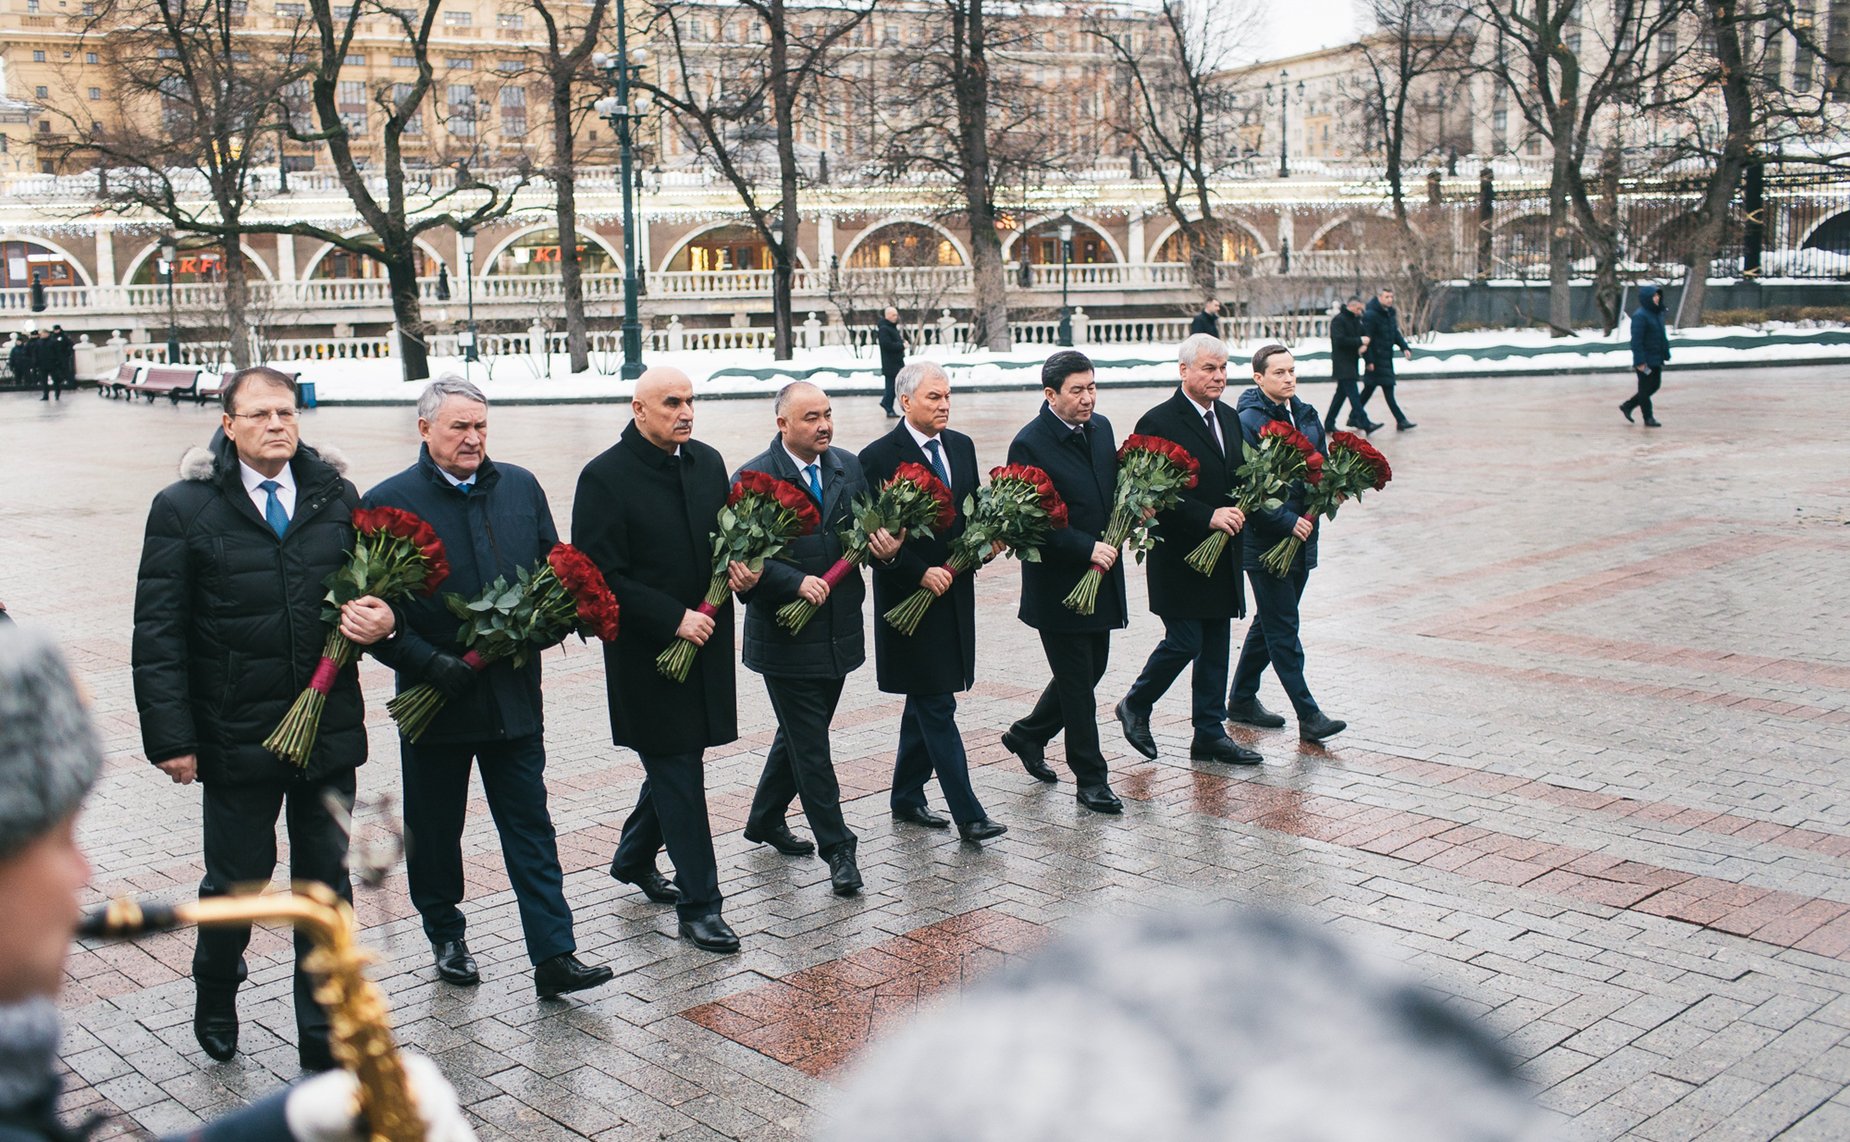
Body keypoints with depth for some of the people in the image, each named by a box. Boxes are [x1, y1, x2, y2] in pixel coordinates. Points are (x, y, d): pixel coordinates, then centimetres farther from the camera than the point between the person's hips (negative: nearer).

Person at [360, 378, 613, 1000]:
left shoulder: (521, 488, 7)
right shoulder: (389, 503, -6)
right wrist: (428, 661, -18)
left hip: (514, 695, 2)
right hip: (437, 697, -2)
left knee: (531, 829, 3)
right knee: (435, 831, 13)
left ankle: (554, 957, 4)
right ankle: (446, 937, 33)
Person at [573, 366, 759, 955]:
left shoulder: (708, 462, 7)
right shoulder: (604, 477, -13)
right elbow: (602, 575, -15)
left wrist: (742, 569, -4)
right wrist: (674, 619, -20)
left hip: (705, 640, 7)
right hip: (648, 652, -6)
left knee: (672, 762, 20)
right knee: (678, 774, -2)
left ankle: (634, 859, 42)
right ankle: (698, 904, 7)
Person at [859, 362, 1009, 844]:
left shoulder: (961, 446, 9)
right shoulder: (880, 456, -11)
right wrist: (921, 573, -19)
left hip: (953, 591, 7)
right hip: (911, 596, -7)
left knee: (924, 701, 16)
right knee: (938, 705, -5)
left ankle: (907, 796, 28)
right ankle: (967, 814, -4)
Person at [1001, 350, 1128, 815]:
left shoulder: (1100, 428, 6)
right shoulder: (1030, 444, -16)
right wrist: (1087, 548, -21)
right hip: (1059, 582, -8)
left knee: (1090, 671, 17)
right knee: (1077, 681, 1)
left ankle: (1027, 736, 38)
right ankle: (1091, 778, 13)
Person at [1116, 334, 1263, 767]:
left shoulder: (1229, 418, 13)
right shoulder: (1159, 422, -12)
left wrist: (1238, 511, 0)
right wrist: (1208, 516, -23)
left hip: (1222, 554, 7)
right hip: (1180, 556, -7)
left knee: (1216, 645, 10)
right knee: (1184, 641, -6)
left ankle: (1209, 734, 19)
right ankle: (1135, 706, 18)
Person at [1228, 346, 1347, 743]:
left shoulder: (1306, 416, 10)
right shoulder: (1248, 421, -13)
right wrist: (1286, 521, -21)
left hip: (1301, 536, 8)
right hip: (1265, 540, -8)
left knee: (1271, 622, 16)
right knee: (1283, 630, -4)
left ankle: (1242, 699, 29)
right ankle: (1309, 716, -2)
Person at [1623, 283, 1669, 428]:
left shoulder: (1657, 313, 10)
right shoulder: (1640, 316, -18)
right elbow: (1636, 341, -20)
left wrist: (1665, 355, 16)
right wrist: (1640, 362, -22)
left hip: (1656, 359, 9)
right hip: (1645, 360, -9)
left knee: (1654, 385, 15)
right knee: (1646, 389, 2)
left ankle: (1627, 406, 26)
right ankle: (1648, 418, 12)